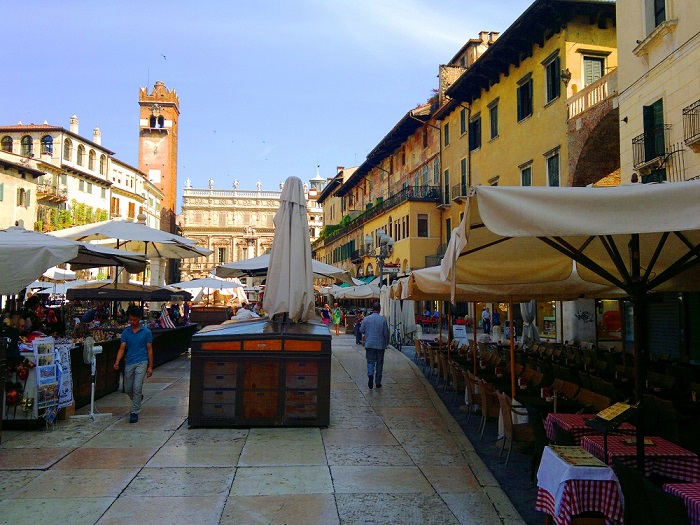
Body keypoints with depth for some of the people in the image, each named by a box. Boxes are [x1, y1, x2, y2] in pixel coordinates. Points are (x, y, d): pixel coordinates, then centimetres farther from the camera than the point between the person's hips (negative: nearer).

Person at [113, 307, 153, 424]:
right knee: (128, 389, 11)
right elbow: (122, 348, 2)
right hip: (129, 363, 4)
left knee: (137, 387, -14)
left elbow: (149, 350, 1)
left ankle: (135, 412, -3)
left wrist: (150, 367, -2)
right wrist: (117, 362, -15)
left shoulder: (146, 332, -2)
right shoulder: (125, 332, 5)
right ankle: (138, 398, 43)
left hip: (141, 362, -4)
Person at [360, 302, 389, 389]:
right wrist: (387, 342, 10)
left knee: (370, 361, 8)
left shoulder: (366, 319, -4)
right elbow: (386, 333, -6)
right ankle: (378, 382, 16)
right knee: (379, 363, 10)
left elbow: (361, 330, 2)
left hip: (369, 344, 1)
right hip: (380, 344, 0)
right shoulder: (383, 319, -8)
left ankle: (370, 375, -19)